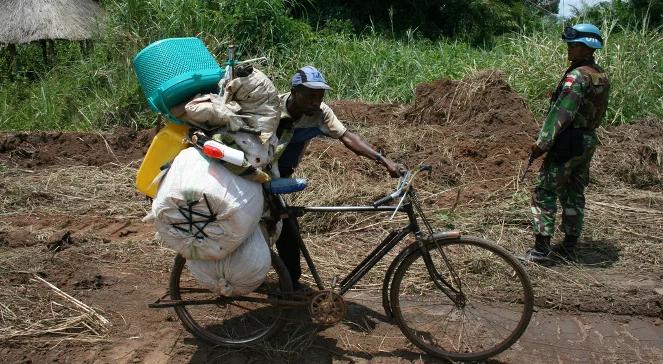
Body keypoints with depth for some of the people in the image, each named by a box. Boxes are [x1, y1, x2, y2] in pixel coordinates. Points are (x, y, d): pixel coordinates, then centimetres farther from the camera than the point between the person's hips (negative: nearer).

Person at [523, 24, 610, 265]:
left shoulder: (577, 75, -17)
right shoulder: (602, 76, 11)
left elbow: (561, 113, -24)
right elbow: (596, 113, 15)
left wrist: (542, 143, -23)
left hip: (568, 142, -9)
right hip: (589, 141, 9)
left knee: (545, 192, -5)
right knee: (574, 194, 15)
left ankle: (541, 249, -6)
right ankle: (569, 245, 23)